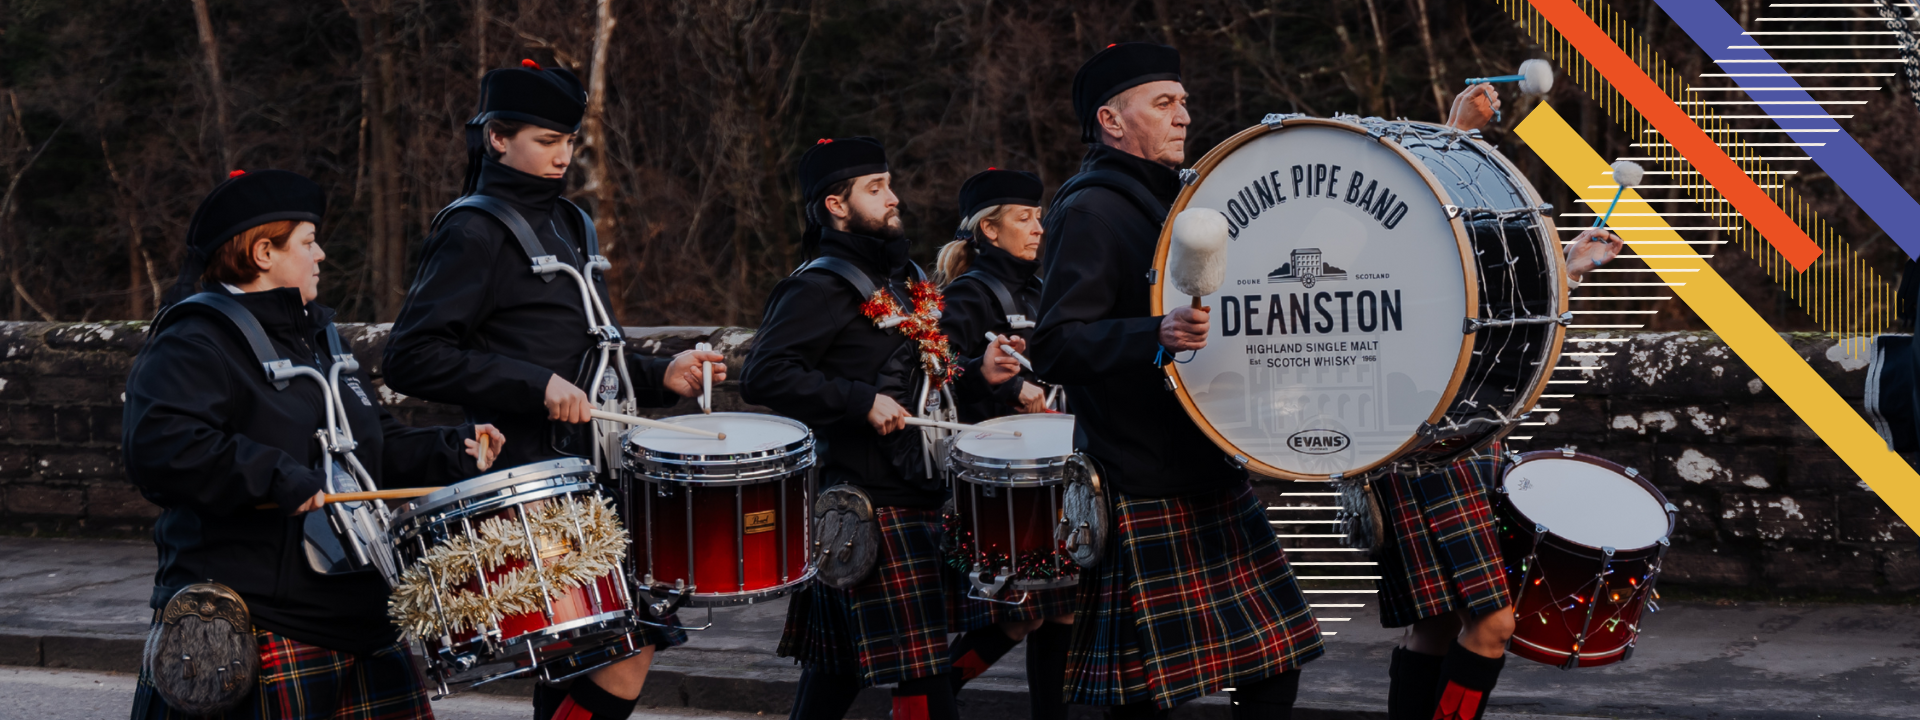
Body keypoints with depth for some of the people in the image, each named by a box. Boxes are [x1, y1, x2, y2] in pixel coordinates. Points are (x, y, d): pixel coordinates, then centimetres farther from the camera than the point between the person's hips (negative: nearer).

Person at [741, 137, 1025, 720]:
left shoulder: (905, 280, 19)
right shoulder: (821, 287, -10)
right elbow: (762, 375, -21)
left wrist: (978, 376, 10)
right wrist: (864, 401, -23)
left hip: (914, 493, 9)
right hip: (868, 506, -9)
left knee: (836, 666, 12)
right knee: (923, 672, -12)